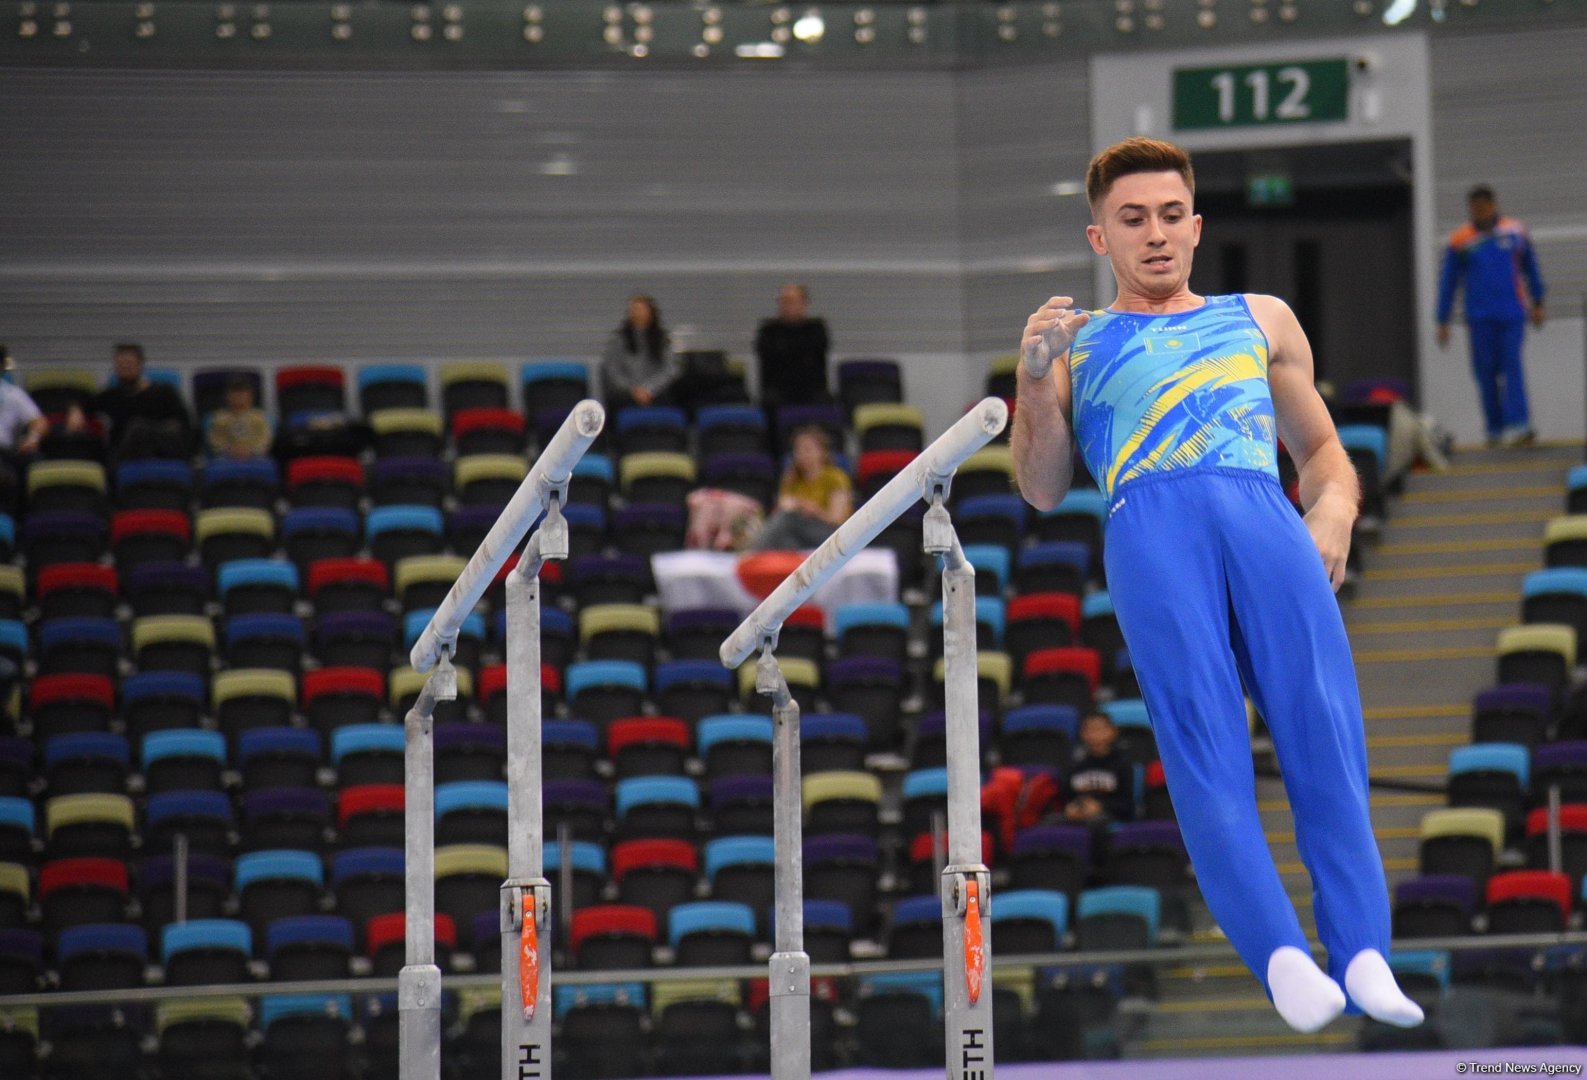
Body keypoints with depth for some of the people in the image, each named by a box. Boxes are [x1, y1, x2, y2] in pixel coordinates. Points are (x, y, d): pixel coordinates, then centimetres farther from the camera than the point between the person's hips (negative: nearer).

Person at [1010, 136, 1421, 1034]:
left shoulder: (1262, 320, 33)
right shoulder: (1077, 344, 29)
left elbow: (1320, 445, 32)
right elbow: (1043, 491, 21)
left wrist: (1336, 505, 9)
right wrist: (1034, 380, 5)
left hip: (1266, 516, 1)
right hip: (1152, 526, -1)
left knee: (1323, 725, -18)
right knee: (1204, 742, -20)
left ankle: (1364, 954, -29)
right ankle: (1282, 955, -31)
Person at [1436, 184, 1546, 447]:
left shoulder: (1515, 232, 5)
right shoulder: (1460, 241, 3)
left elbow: (1531, 269, 18)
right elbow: (1448, 283, 8)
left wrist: (1537, 304, 22)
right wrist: (1443, 321, 7)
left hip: (1512, 314, -1)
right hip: (1480, 316, 1)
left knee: (1512, 366, -12)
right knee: (1486, 371, 1)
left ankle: (1517, 425, -20)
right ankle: (1495, 428, 10)